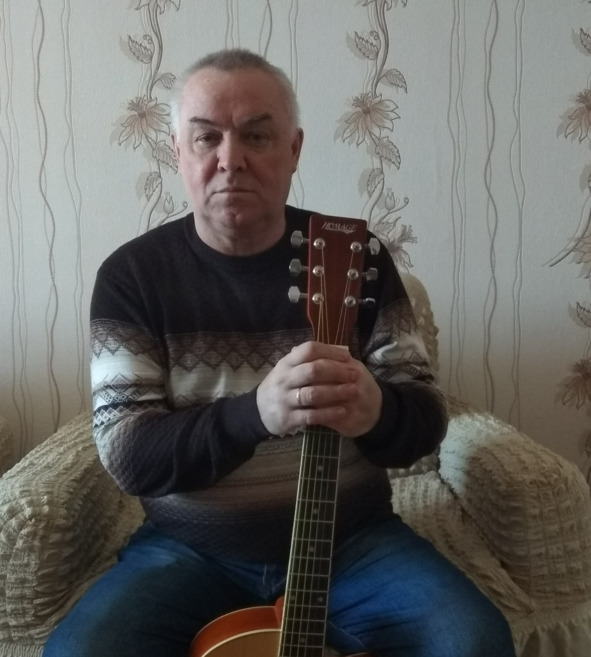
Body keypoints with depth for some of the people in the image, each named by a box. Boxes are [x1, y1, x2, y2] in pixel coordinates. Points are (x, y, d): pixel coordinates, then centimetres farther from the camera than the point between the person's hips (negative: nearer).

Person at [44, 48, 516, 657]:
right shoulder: (133, 274, -6)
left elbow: (426, 417, -4)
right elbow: (125, 453, -13)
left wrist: (374, 411, -29)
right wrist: (256, 411, -31)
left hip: (352, 536, 1)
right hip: (191, 547, 0)